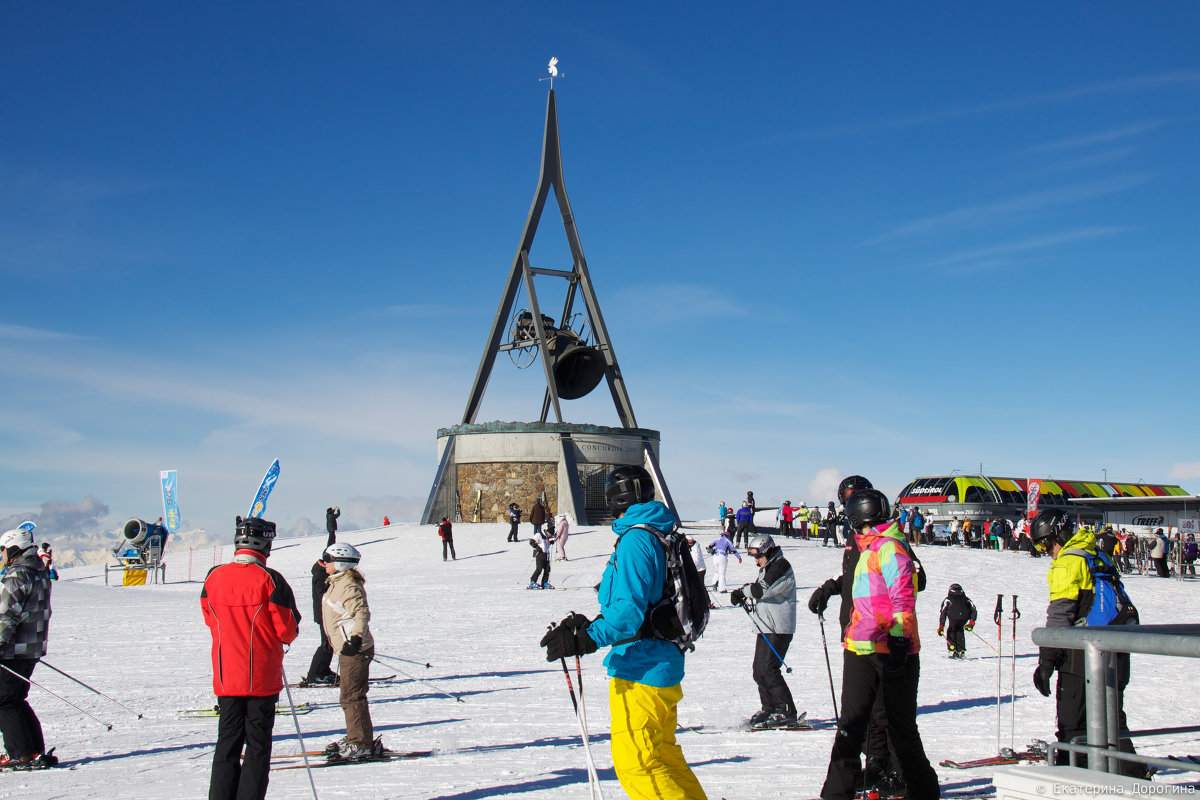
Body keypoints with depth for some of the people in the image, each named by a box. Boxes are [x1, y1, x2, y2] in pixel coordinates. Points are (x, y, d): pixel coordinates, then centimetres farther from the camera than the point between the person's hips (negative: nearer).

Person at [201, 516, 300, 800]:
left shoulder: (213, 577, -1)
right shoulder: (270, 579, -14)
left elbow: (210, 620, 12)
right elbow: (287, 629, -10)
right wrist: (285, 637, 12)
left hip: (225, 676, 4)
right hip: (262, 677, -4)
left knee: (227, 743, 13)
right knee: (258, 744, 4)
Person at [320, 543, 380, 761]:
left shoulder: (348, 586, -17)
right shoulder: (337, 583, 15)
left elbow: (362, 612, -26)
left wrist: (356, 638, -36)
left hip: (355, 650, -11)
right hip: (348, 649, 11)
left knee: (351, 697, -8)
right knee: (350, 696, 17)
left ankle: (361, 745, -5)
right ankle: (354, 739, 27)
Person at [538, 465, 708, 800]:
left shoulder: (635, 539, -16)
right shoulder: (661, 534, 14)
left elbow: (630, 610, -25)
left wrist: (586, 640, -31)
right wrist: (593, 626, 22)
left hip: (641, 670, -10)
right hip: (665, 663, 10)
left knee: (634, 763, -7)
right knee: (663, 755, 20)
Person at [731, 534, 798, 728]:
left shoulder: (781, 566, -11)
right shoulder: (766, 569, 20)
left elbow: (763, 589, -22)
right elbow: (758, 598, 22)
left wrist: (744, 591, -6)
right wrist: (744, 599, 2)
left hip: (779, 629, -10)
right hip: (765, 628, 10)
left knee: (768, 670, -14)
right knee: (758, 670, 9)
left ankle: (786, 712, -8)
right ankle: (769, 708, 19)